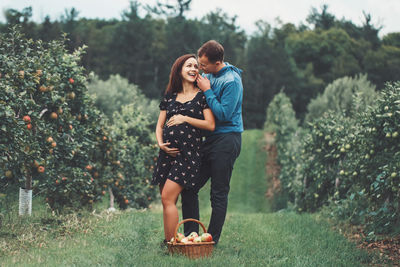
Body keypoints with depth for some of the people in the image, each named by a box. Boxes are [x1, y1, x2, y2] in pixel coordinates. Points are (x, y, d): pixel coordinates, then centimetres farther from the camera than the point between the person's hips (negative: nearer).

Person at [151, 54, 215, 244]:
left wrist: (185, 119, -7)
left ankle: (171, 243, -9)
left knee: (168, 198, -14)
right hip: (167, 152, 5)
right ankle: (167, 241, 11)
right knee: (167, 201, 4)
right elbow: (159, 125, 17)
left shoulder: (202, 96, 4)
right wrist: (160, 143, -1)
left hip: (189, 153, -5)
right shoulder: (170, 96, 16)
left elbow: (211, 125, -5)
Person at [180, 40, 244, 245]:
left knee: (219, 194, 0)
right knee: (189, 188, 7)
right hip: (209, 140, 9)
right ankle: (190, 235, 16)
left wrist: (207, 91, -15)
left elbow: (224, 114, -20)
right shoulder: (209, 76, 11)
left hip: (226, 141, -9)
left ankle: (212, 240, 8)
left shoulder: (231, 81, -14)